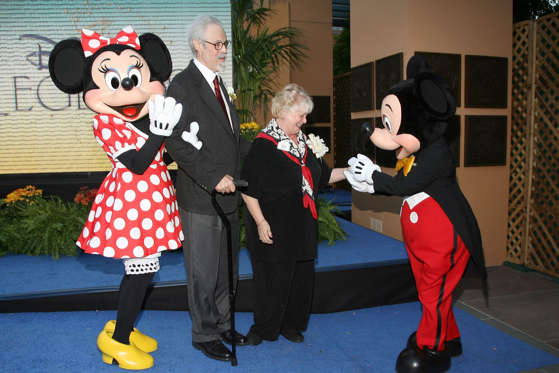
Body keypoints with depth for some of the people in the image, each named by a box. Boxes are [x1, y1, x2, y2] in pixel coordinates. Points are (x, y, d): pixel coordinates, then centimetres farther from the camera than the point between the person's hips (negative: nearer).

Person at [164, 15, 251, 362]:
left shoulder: (218, 83, 16)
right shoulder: (182, 86, -11)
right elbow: (177, 143, -18)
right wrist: (213, 177, -22)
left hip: (228, 194, 8)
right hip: (202, 199, -8)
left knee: (226, 270, 18)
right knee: (204, 273, 6)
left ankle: (222, 325, 34)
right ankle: (205, 335, 24)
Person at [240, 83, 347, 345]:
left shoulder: (304, 143, 12)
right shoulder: (263, 145, -12)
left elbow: (322, 176, 21)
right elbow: (248, 189, -14)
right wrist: (260, 222, -17)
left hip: (302, 226, 7)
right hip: (274, 228, -7)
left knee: (302, 277, 13)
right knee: (273, 279, 2)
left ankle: (291, 324, 33)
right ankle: (264, 328, 24)